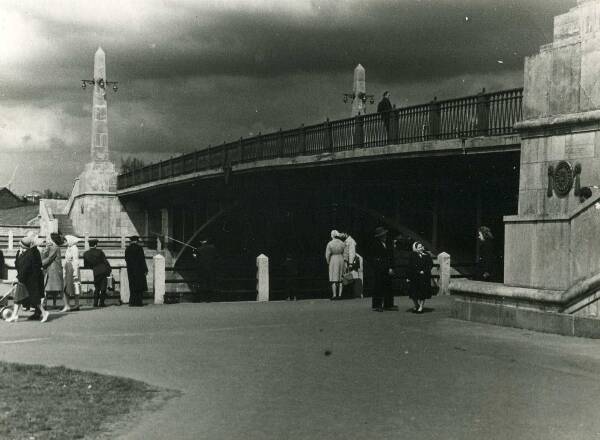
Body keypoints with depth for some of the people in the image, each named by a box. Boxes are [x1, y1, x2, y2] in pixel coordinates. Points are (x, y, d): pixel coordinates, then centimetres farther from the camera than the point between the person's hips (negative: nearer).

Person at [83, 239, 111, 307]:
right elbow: (105, 261, -4)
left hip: (96, 272, 2)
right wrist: (109, 270, 5)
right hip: (103, 270, -2)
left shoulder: (85, 254, 5)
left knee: (97, 288, 16)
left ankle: (95, 303, 9)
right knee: (103, 288, 5)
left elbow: (85, 266, 11)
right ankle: (101, 303, 2)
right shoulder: (99, 251, -4)